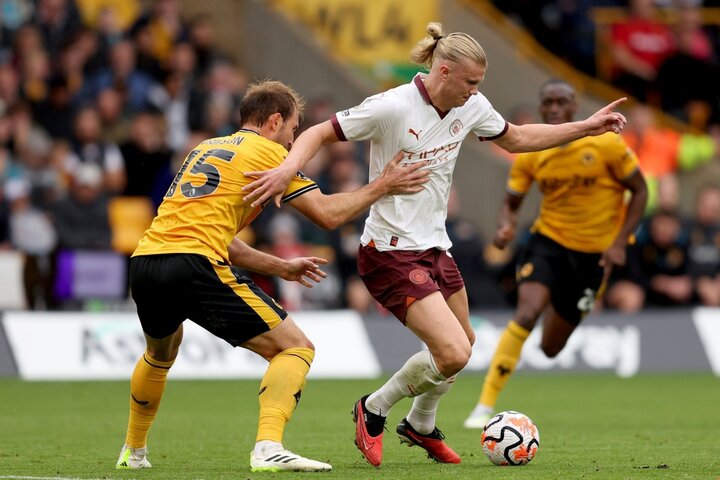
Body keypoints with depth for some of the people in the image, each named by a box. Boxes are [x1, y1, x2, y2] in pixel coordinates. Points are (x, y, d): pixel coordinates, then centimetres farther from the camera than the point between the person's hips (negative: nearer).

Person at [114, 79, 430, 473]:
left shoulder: (206, 149, 28)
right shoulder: (267, 152, 6)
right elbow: (327, 214, 3)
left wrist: (280, 267, 32)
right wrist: (382, 187, 16)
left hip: (143, 263, 8)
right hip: (194, 267, -8)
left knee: (160, 355, 38)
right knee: (295, 349, 0)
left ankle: (133, 452, 46)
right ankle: (268, 448, -19)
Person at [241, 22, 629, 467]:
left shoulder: (471, 107, -1)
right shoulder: (392, 107, -22)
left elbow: (517, 138, 17)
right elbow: (319, 133, -16)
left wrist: (587, 127, 13)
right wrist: (288, 167, -35)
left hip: (434, 246, 8)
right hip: (391, 252, -8)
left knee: (463, 344, 21)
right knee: (452, 353, -18)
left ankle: (421, 426, 48)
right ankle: (374, 410, 8)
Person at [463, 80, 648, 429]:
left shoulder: (605, 143, -13)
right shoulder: (530, 154, -6)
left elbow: (639, 191, -4)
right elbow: (511, 203, 4)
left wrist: (619, 243, -13)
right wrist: (505, 227, -21)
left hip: (595, 252, 0)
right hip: (548, 241, 0)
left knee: (551, 348, 6)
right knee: (526, 314, -27)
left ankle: (558, 314, 47)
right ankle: (485, 406, -22)